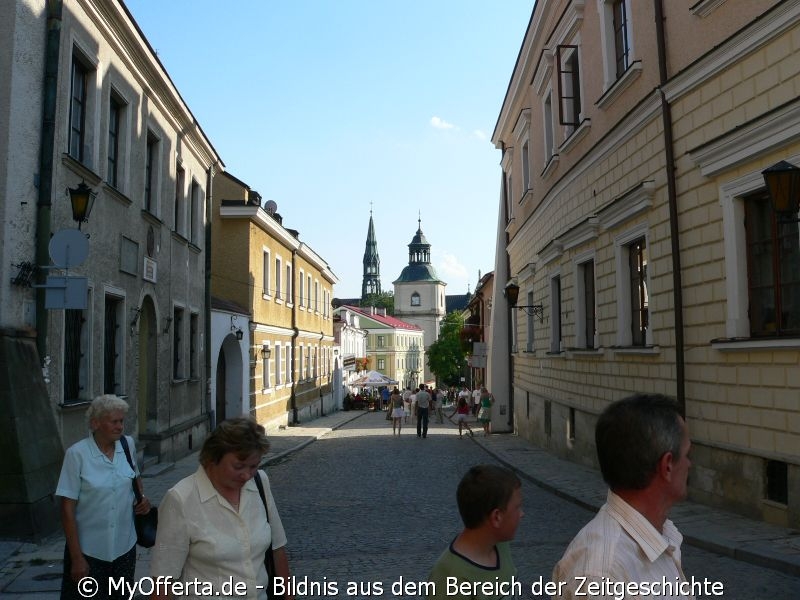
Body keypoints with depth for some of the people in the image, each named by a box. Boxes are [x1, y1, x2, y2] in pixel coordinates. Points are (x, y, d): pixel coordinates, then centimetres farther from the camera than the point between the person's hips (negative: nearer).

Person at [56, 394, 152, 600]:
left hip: (125, 547, 4)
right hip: (88, 551, -4)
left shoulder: (128, 445, -2)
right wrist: (76, 557, -13)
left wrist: (142, 497, -1)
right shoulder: (77, 454, -14)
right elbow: (68, 509, -12)